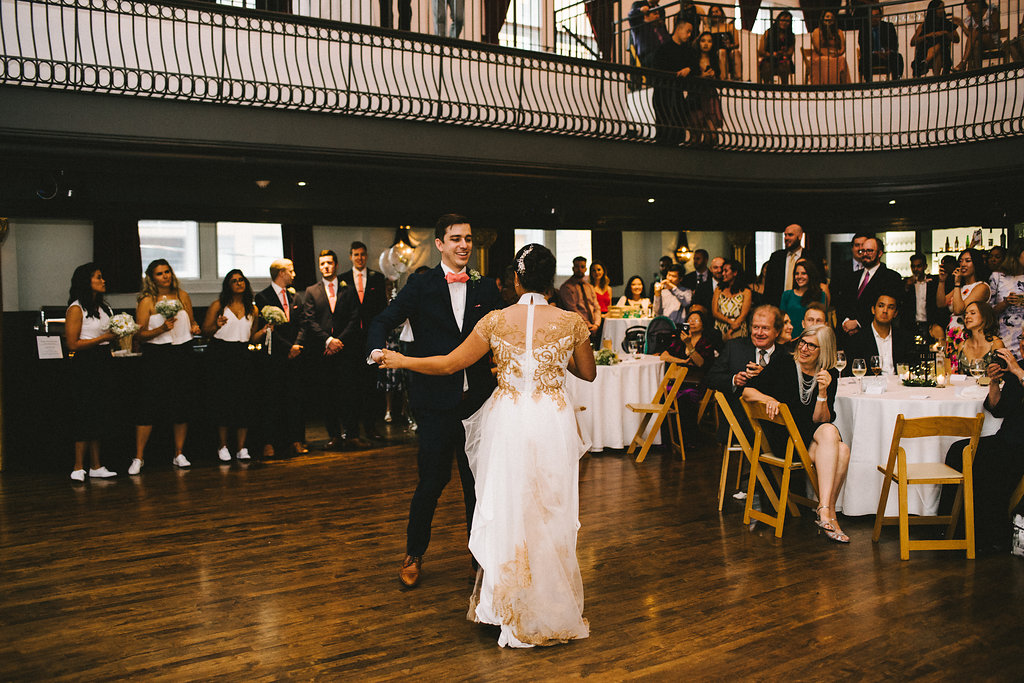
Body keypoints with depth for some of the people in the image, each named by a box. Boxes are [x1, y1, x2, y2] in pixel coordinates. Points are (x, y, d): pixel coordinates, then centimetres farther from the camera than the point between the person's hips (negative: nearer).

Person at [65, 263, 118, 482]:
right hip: (85, 366, -8)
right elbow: (73, 344, -14)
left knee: (98, 416, 9)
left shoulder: (101, 307, 14)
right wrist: (104, 337, -14)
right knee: (85, 417, -5)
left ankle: (96, 466, 14)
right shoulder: (76, 309, -9)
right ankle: (78, 468, 2)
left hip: (102, 364, 8)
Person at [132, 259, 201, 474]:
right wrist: (161, 329, -21)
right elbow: (141, 333, -7)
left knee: (183, 404, 7)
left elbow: (191, 320, 23)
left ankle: (179, 454, 17)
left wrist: (194, 327, 1)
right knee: (149, 407, -6)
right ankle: (138, 458, 2)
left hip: (183, 354, 4)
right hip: (157, 356, -4)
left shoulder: (182, 295, 9)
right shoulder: (147, 301, -3)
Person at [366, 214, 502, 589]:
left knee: (478, 481, 11)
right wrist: (377, 348, -28)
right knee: (432, 481, 4)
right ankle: (414, 554, 26)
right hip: (436, 400, -3)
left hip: (477, 399, 3)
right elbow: (384, 319, -8)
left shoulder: (485, 288, 9)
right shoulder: (421, 284, 0)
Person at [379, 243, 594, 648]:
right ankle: (551, 610, 25)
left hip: (508, 422, 0)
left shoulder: (496, 321, -5)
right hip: (553, 422, 1)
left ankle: (510, 610, 24)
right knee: (550, 514, 12)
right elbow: (588, 373, 10)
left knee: (507, 511, 12)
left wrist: (400, 360, 14)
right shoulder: (571, 322, -4)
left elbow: (449, 364, 1)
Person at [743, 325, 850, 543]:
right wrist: (769, 399, -19)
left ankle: (825, 512, -23)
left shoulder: (830, 375, 7)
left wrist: (823, 391, -14)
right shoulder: (784, 365, 0)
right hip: (781, 438, -4)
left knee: (842, 451, -30)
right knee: (831, 432, -31)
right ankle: (827, 513, -34)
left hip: (811, 437, 4)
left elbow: (820, 420, 1)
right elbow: (747, 392, 0)